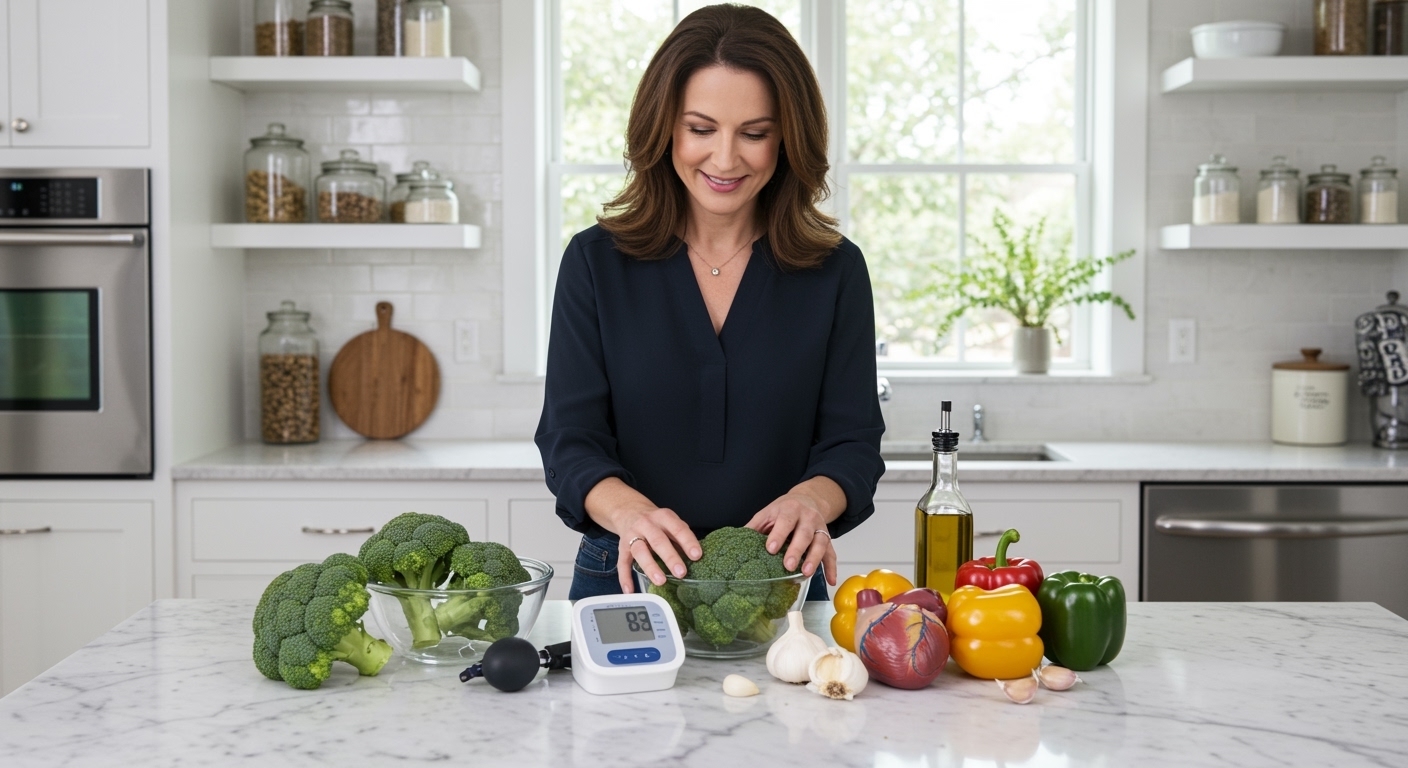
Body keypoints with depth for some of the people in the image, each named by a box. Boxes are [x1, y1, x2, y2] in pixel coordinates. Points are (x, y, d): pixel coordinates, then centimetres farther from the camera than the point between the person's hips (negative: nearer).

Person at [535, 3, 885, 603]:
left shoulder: (836, 271, 3)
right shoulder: (596, 261, 1)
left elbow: (853, 444, 0)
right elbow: (569, 439, -4)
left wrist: (810, 498, -24)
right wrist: (629, 512, -26)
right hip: (625, 579, 0)